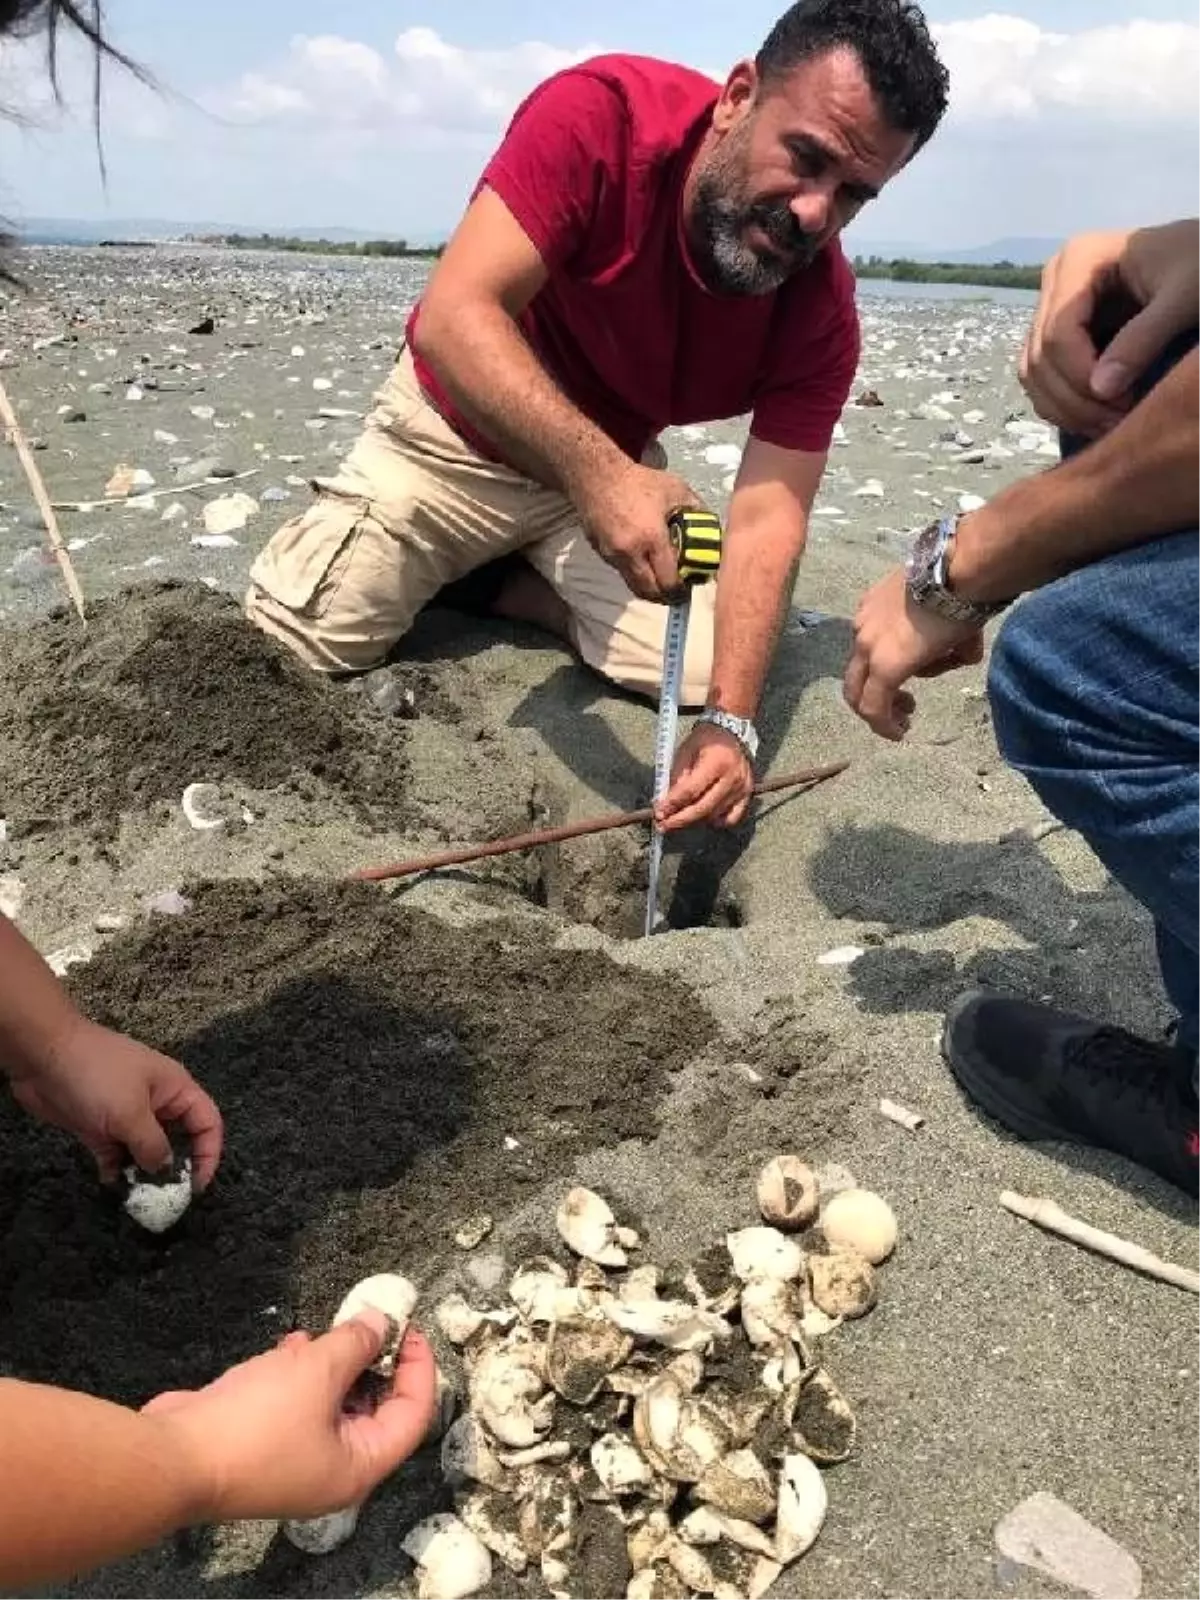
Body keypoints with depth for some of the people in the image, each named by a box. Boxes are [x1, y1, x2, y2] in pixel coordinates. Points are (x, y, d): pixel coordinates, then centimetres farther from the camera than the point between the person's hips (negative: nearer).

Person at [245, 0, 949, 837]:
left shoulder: (821, 310, -19)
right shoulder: (600, 115, -28)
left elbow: (767, 519, -23)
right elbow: (452, 318, -36)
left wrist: (730, 720, -38)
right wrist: (597, 471, -53)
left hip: (617, 469, 3)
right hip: (455, 430, -2)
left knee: (707, 672, -15)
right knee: (284, 644, -14)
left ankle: (506, 585, 7)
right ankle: (446, 569, 17)